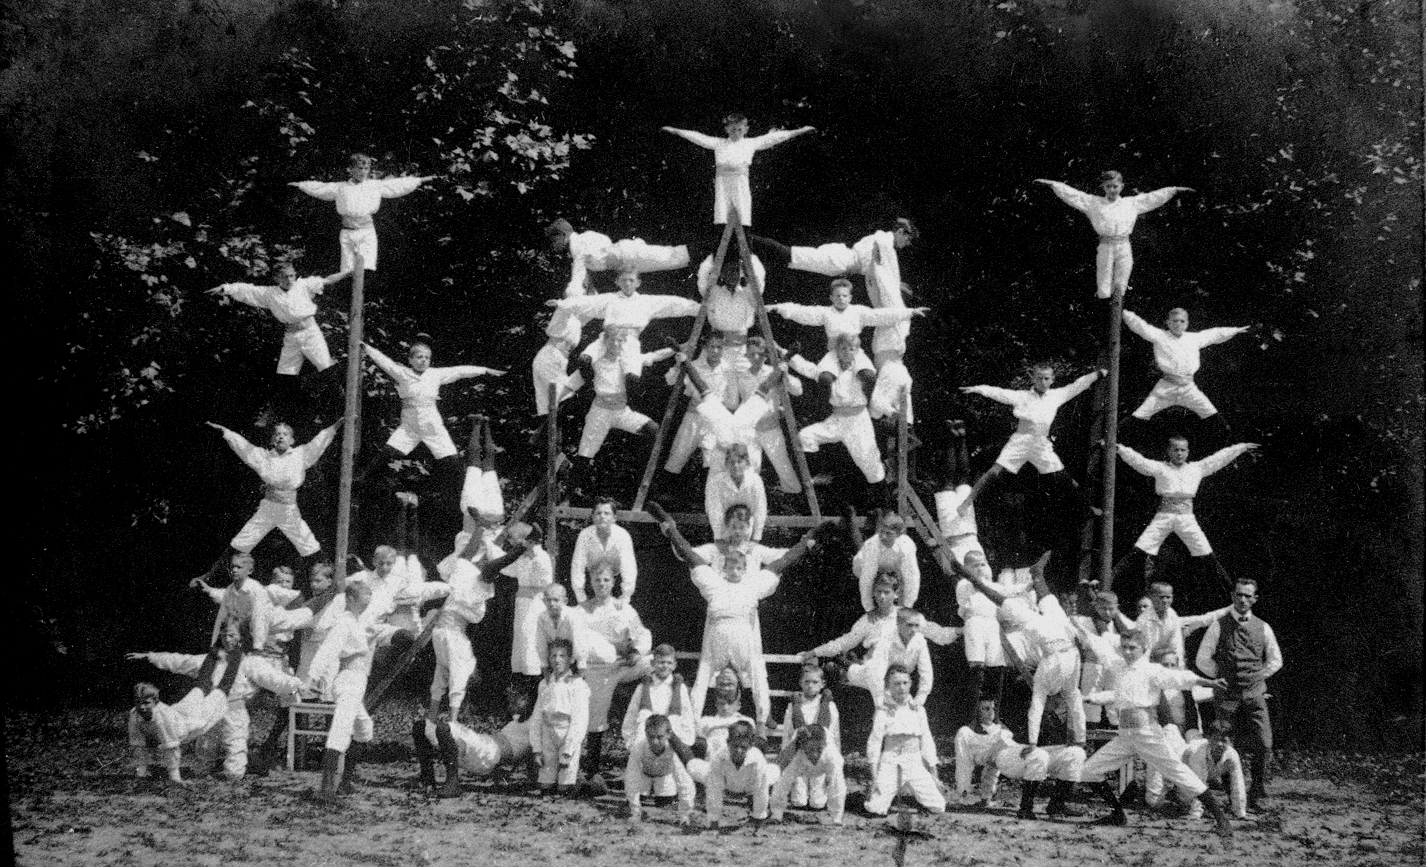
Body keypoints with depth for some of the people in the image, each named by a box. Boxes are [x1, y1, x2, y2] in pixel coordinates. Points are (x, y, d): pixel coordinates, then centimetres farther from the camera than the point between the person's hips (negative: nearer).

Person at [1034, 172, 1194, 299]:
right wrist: (1051, 184, -5)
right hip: (1105, 248, -1)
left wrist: (1176, 190, 11)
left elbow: (1155, 197, 13)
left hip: (1124, 249, 1)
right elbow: (1071, 194, 1)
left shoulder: (1132, 203, 9)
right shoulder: (1094, 203, 5)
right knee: (1104, 290, -1)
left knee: (1120, 289, 7)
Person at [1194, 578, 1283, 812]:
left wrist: (1257, 676, 9)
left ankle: (1258, 797, -2)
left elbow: (1275, 661, 19)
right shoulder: (1219, 626, 3)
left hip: (1254, 693, 1)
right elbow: (1202, 660, 6)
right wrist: (1222, 677, 3)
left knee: (1263, 745, -10)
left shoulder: (1263, 628, 9)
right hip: (1227, 694, -1)